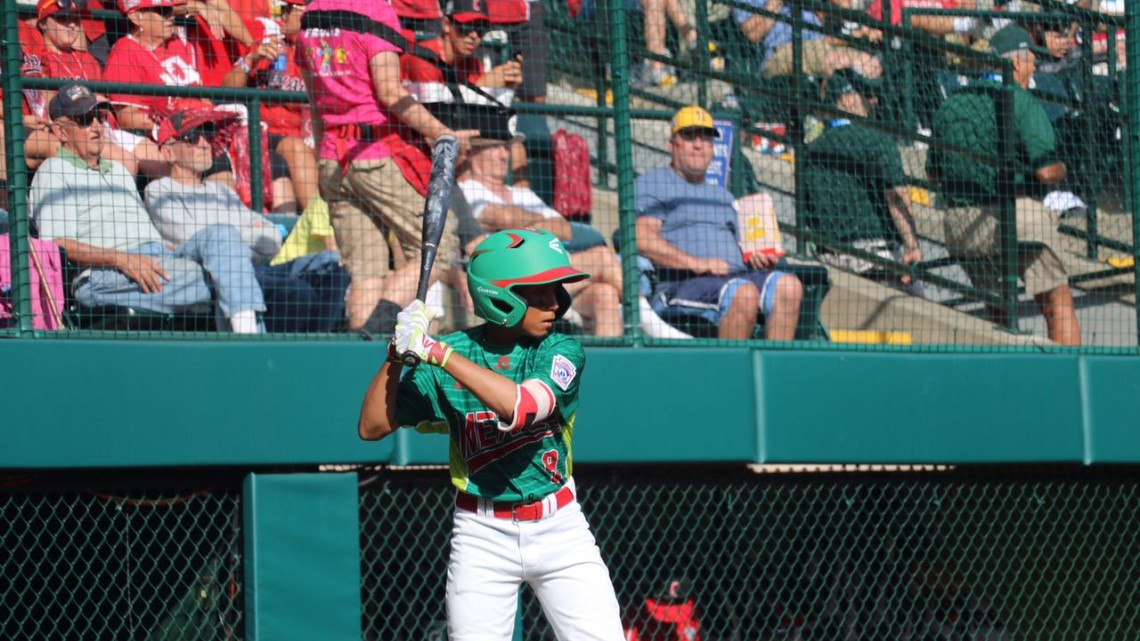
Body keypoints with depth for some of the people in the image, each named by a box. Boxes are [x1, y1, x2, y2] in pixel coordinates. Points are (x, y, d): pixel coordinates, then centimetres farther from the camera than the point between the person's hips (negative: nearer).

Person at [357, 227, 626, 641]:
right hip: (483, 534, 0)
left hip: (558, 528, 0)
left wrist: (439, 353, -29)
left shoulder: (563, 353, -6)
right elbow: (371, 427, -5)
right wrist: (398, 355, -18)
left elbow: (521, 406, -27)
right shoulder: (453, 353, -5)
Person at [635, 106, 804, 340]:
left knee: (788, 284, -22)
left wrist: (758, 258, 7)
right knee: (744, 292, -35)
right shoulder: (652, 184, 11)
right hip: (681, 283, -7)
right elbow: (643, 240, -6)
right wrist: (697, 263, -16)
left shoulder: (723, 196, 35)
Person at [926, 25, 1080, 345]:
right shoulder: (1023, 102, -9)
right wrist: (1062, 169, 7)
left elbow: (933, 173, 16)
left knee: (997, 309, 20)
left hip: (960, 227, 6)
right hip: (1019, 217, -6)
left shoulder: (949, 105, 10)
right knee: (1057, 303, 4)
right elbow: (1047, 172, -15)